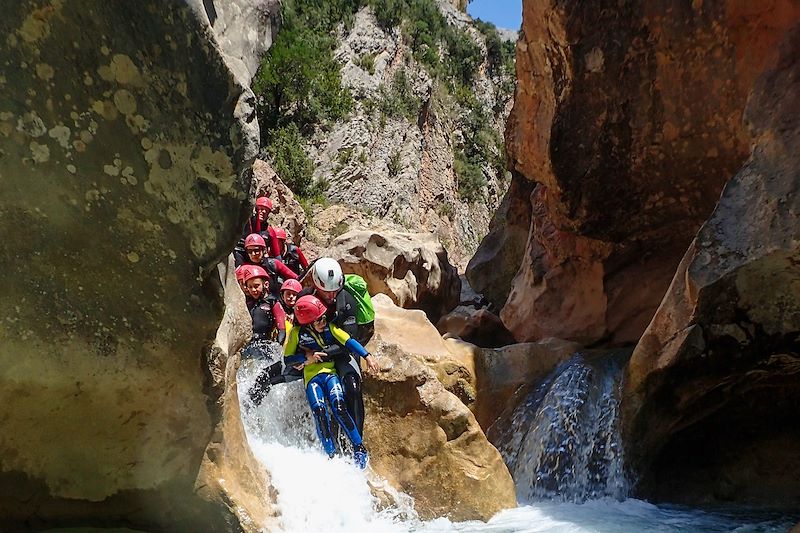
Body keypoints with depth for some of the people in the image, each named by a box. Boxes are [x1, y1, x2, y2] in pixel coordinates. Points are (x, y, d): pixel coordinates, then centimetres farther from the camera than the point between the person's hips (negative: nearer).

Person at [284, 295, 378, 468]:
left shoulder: (329, 327, 2)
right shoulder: (297, 332, -2)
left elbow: (349, 341, -3)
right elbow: (287, 359, 2)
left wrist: (367, 356, -14)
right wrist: (307, 357, -13)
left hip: (330, 371, 1)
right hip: (311, 376, 0)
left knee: (338, 406, -24)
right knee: (319, 411, -24)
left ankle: (359, 449, -17)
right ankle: (331, 455, -19)